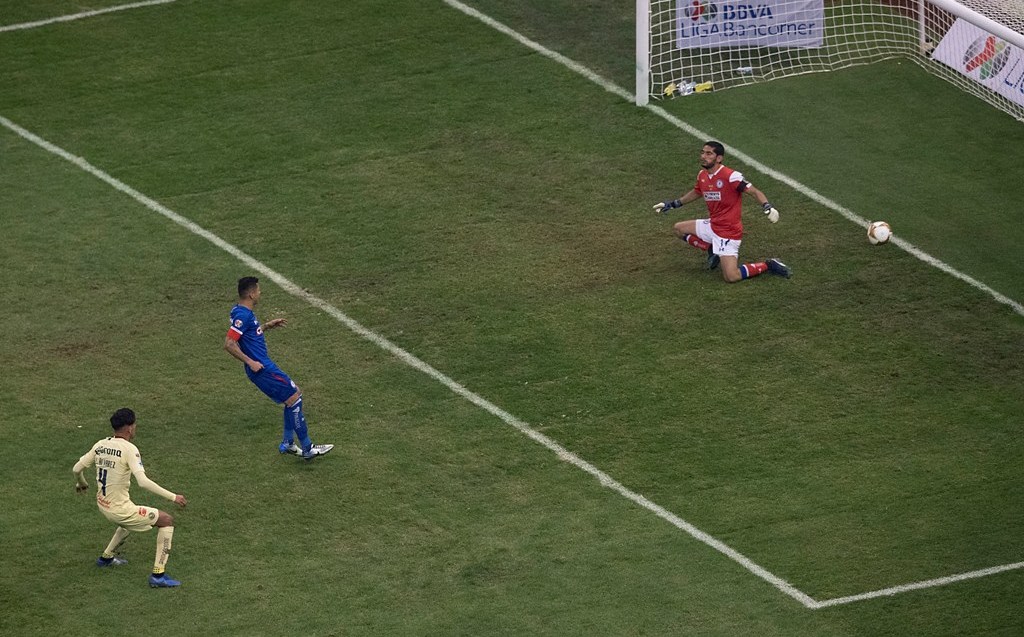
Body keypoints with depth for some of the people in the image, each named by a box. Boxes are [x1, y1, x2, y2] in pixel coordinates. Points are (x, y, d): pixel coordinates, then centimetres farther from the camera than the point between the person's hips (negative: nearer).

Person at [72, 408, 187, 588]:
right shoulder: (129, 449, -20)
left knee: (130, 520, 38)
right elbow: (143, 481, -29)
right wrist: (173, 497, -25)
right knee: (167, 521, 1)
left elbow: (77, 468, 9)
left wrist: (81, 483, 33)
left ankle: (107, 557, 49)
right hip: (119, 509, -8)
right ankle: (158, 575, -3)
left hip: (102, 505, 8)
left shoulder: (101, 445, 1)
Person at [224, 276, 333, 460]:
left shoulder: (244, 312, 11)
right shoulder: (242, 315, -20)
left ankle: (287, 443, 23)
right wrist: (250, 362, -23)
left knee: (295, 395, 17)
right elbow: (229, 343, -26)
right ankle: (307, 448, -1)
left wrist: (266, 326, 23)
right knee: (294, 399, -6)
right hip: (261, 369, -11)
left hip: (264, 366, 11)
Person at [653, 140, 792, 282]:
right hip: (712, 226, 8)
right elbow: (696, 192, 25)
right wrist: (672, 204, 29)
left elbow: (754, 192, -23)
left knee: (731, 277, -19)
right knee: (678, 229, 16)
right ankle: (712, 250, 19)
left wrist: (767, 207, -42)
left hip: (729, 232, -8)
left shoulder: (730, 176, -22)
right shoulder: (702, 175, 3)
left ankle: (767, 265, 2)